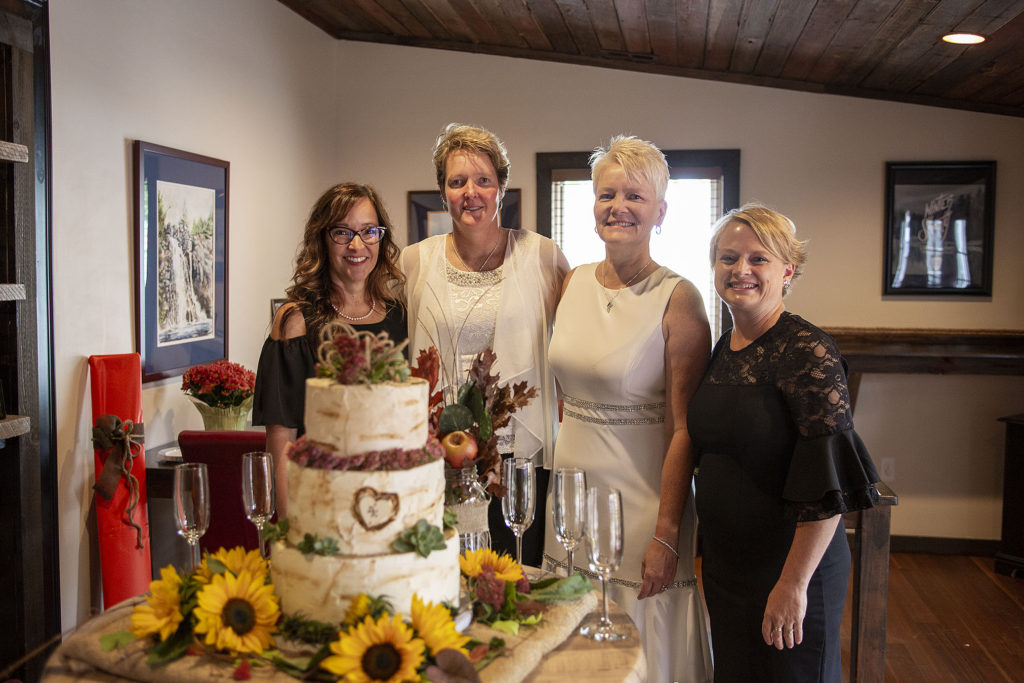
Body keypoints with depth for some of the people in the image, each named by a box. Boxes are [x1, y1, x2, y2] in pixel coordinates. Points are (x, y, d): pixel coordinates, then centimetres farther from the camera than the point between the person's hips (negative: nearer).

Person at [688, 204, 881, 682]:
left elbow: (830, 484, -21)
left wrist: (794, 584, -22)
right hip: (724, 561, 7)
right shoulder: (723, 350, 6)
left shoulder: (807, 351, -18)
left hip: (789, 566, -7)